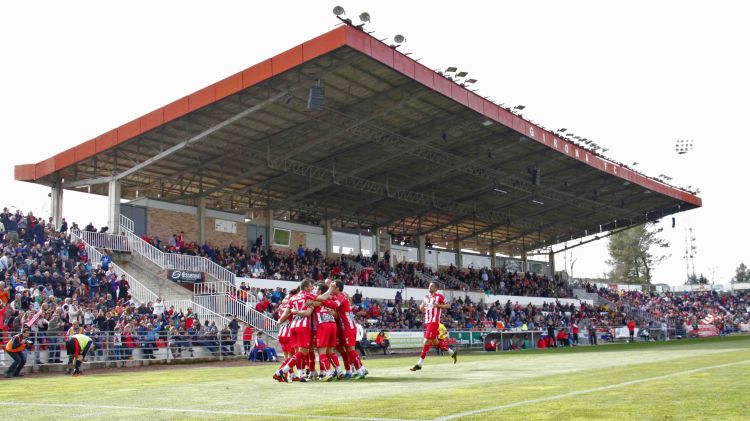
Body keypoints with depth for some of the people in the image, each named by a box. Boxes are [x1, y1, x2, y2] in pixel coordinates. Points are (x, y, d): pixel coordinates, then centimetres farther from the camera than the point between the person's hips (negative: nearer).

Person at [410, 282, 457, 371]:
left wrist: (438, 305, -18)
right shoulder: (426, 297, 15)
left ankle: (419, 364, -9)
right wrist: (422, 306, 1)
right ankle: (452, 353, 31)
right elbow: (422, 310, 24)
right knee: (434, 342, 14)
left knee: (426, 341, -11)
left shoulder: (439, 296, -5)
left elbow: (448, 305, -3)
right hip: (427, 322, 8)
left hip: (434, 322, -8)